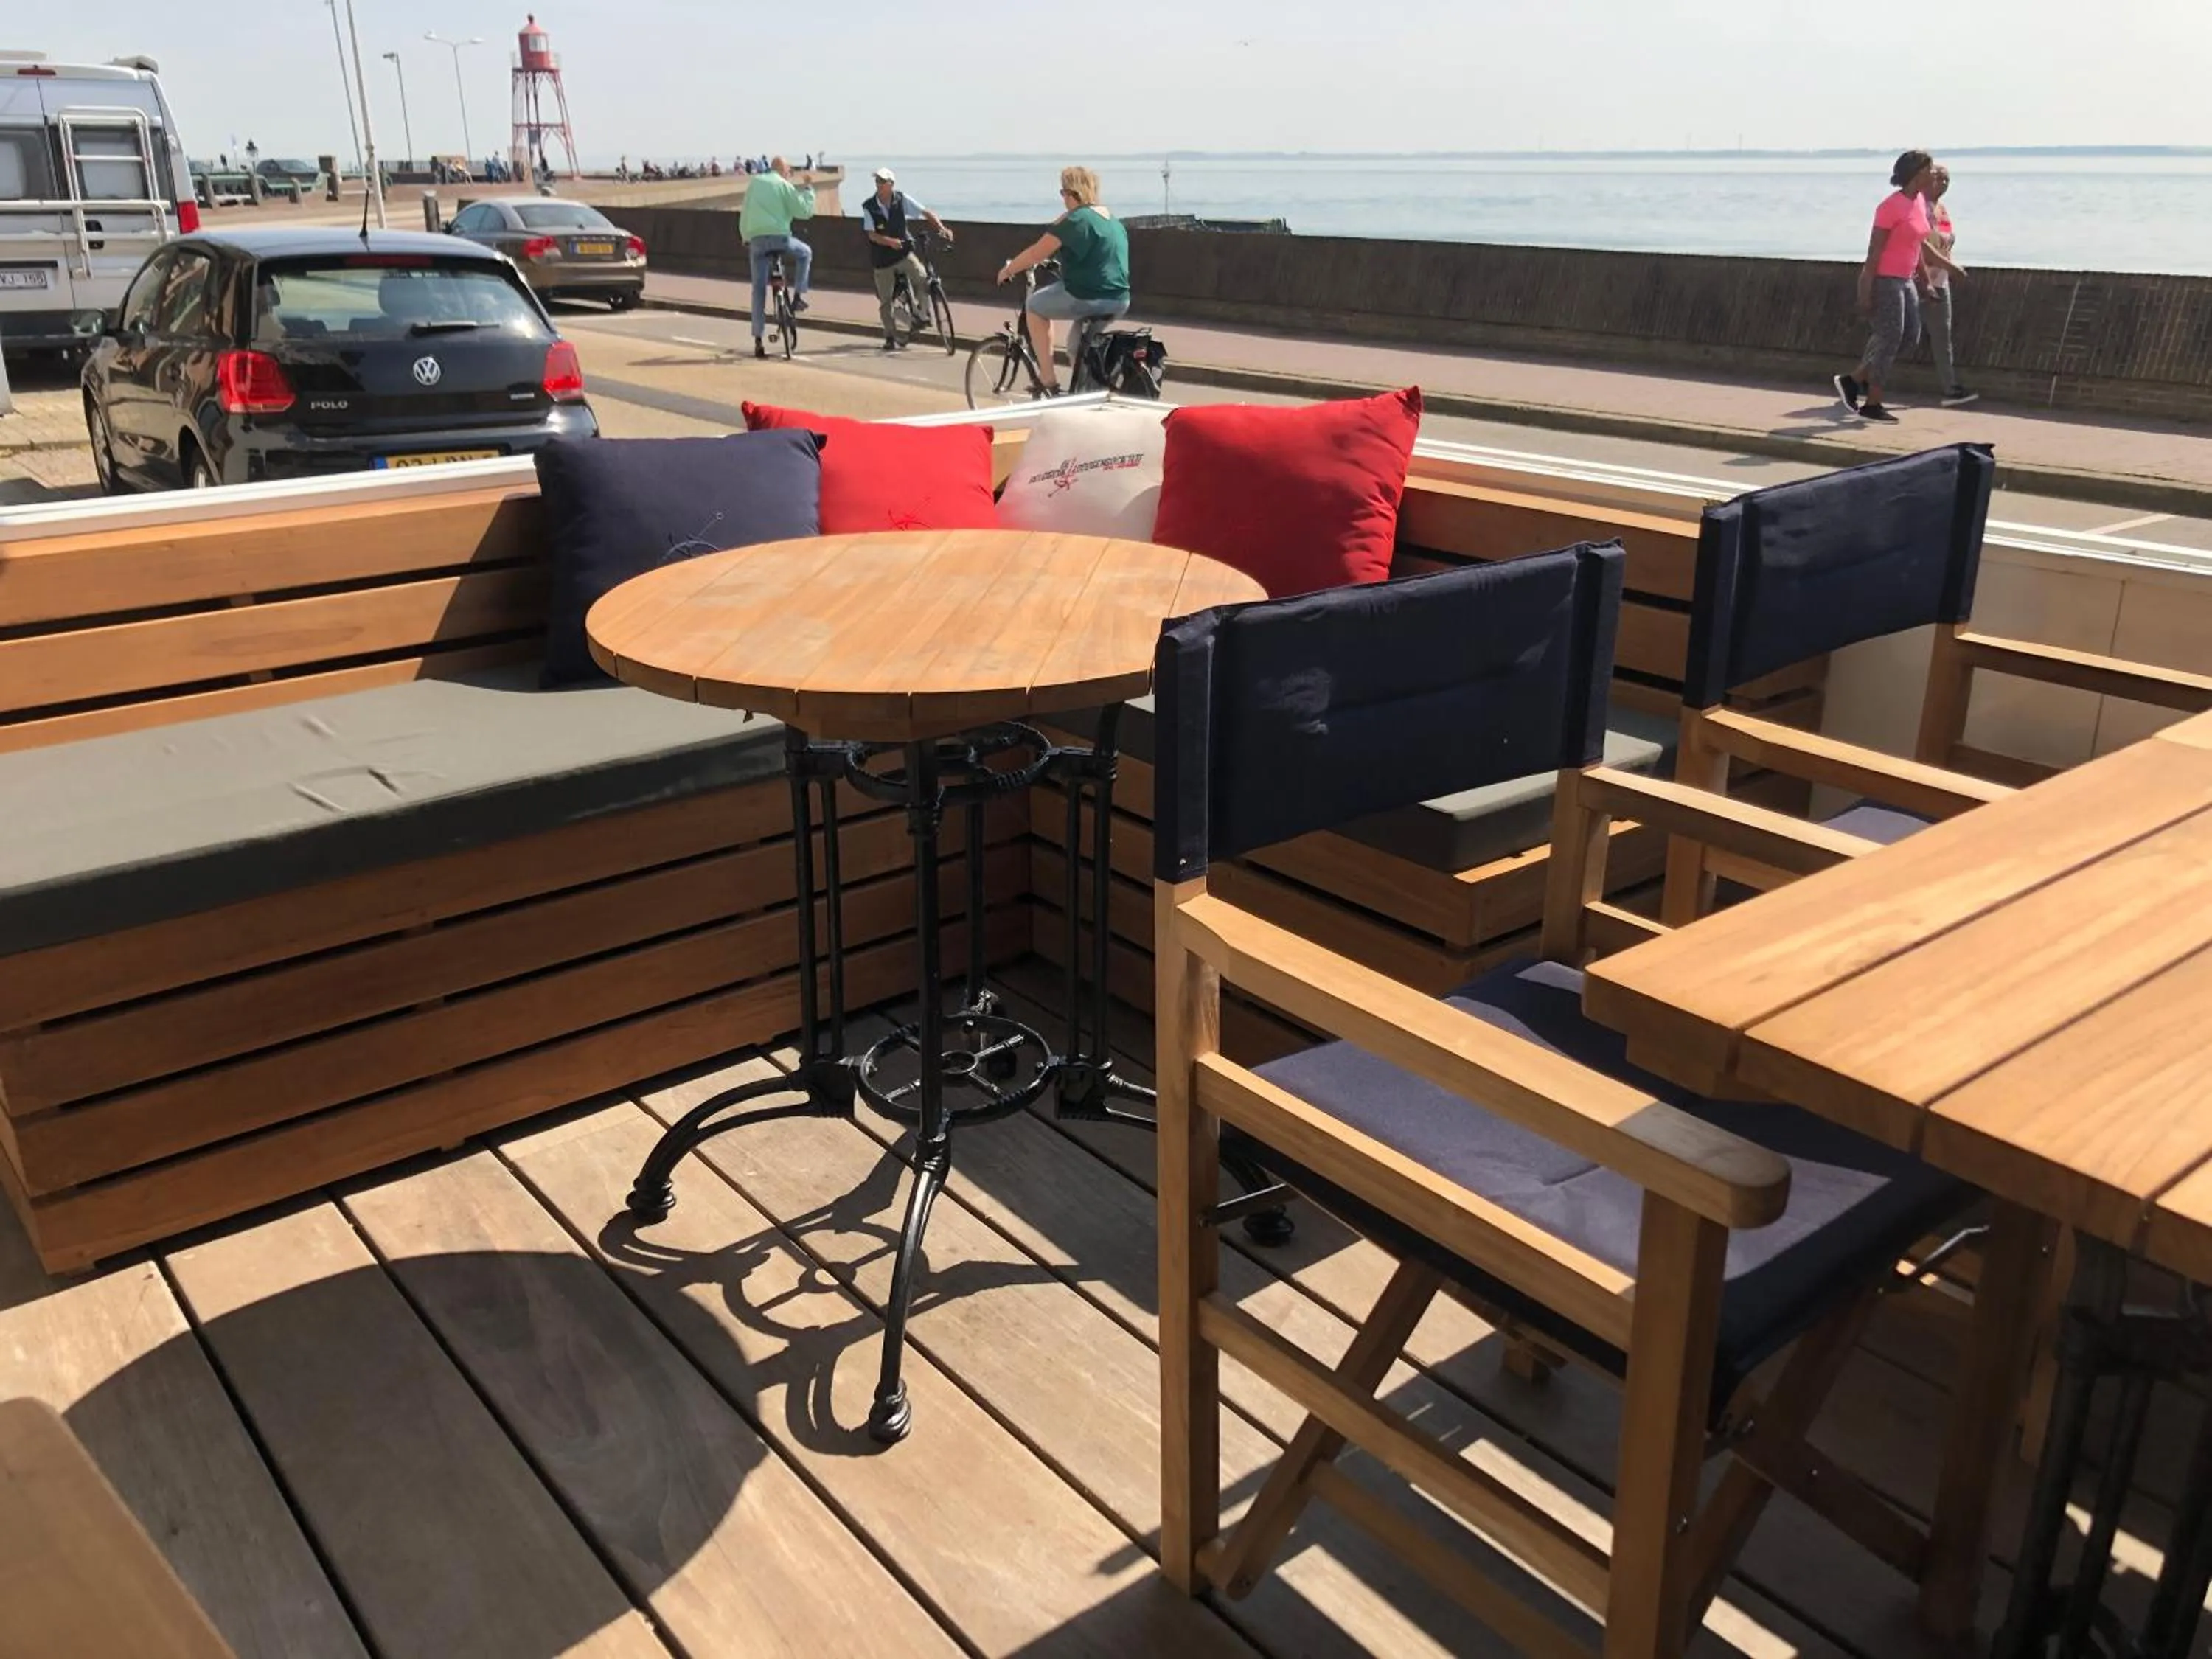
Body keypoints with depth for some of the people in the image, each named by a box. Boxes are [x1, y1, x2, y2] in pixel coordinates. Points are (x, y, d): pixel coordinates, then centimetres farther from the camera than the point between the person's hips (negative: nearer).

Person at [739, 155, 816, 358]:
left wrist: (746, 239, 27)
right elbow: (804, 211, -1)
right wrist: (808, 191, 13)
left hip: (757, 240, 4)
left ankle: (758, 341, 2)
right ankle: (797, 296, 13)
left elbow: (744, 217, 19)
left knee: (759, 289, 6)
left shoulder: (754, 184, 17)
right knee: (805, 253, 27)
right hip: (779, 237, -4)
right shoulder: (783, 185, 2)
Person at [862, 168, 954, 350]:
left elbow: (926, 213, -6)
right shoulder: (869, 207, -10)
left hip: (904, 252, 0)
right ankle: (890, 337, 19)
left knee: (923, 279, -25)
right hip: (882, 258, 0)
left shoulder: (902, 199, -7)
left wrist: (942, 228, -21)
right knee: (885, 300, 4)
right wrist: (890, 241, -35)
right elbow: (872, 234, -17)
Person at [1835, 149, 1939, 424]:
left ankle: (1854, 380, 17)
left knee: (1910, 337, 9)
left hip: (1905, 281, 9)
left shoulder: (1920, 203, 10)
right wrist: (1866, 291, -20)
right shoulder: (1891, 206, -16)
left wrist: (1924, 280, 20)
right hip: (1885, 280, -9)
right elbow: (1874, 251, -17)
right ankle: (1872, 406, 7)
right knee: (1888, 341, -4)